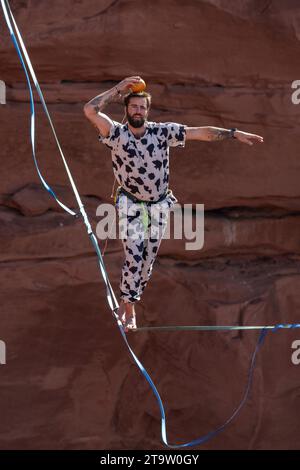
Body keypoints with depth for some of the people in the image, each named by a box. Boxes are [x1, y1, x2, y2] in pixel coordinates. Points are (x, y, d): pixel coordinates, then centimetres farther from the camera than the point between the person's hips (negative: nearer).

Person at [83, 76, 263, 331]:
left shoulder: (162, 132, -10)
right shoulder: (116, 133, -15)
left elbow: (202, 132, -11)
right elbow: (90, 110, -29)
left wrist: (235, 133, -16)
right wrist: (119, 89, -26)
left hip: (159, 205, 3)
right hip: (131, 204, -3)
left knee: (148, 259, 8)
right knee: (134, 257, -15)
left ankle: (128, 300, 26)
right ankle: (129, 309, -2)